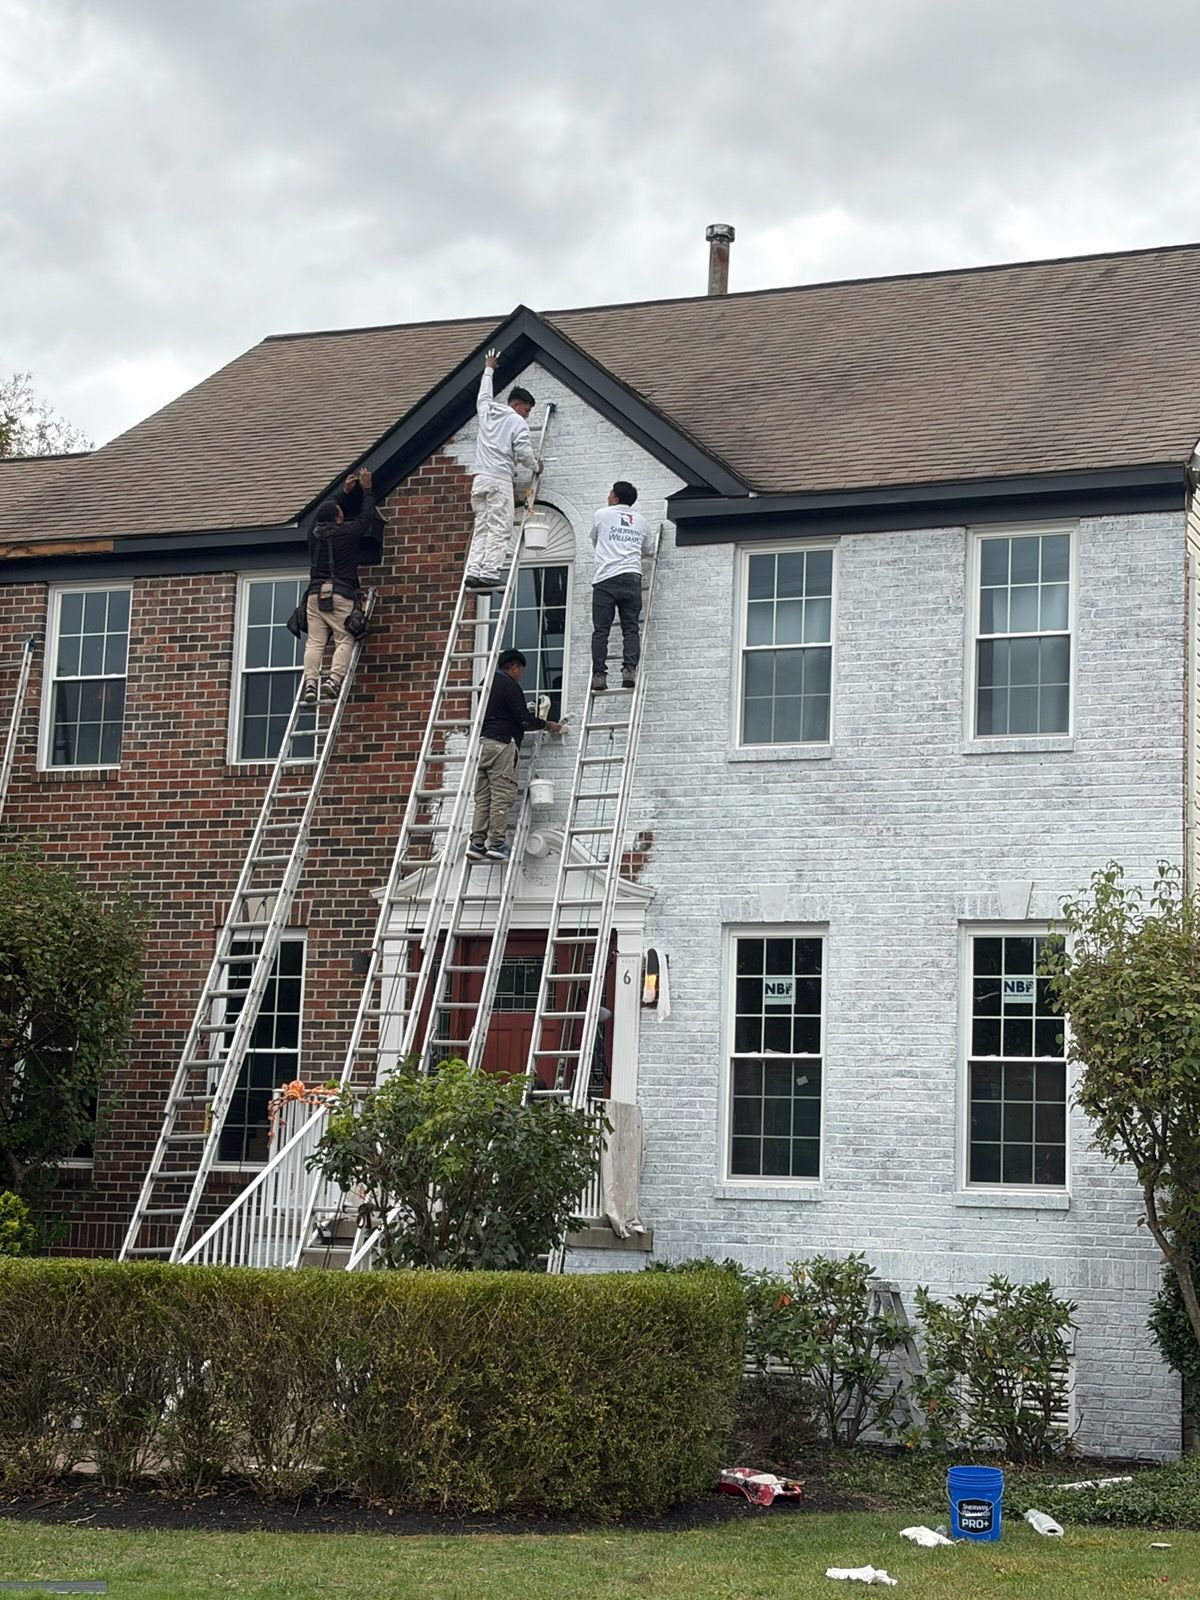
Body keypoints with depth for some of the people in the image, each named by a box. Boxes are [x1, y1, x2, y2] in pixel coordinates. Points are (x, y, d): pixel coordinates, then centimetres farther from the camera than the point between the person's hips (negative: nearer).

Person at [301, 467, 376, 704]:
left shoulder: (314, 533, 12)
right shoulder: (347, 533, -1)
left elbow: (324, 511, 32)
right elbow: (367, 516, 15)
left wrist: (345, 492, 38)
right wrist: (367, 490, 28)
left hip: (315, 594, 4)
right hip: (341, 594, -4)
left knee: (315, 642, -1)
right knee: (344, 640, -3)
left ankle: (309, 683, -16)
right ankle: (334, 679, -22)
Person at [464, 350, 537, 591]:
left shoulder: (486, 411, 17)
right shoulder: (517, 422, -1)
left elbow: (483, 395, 38)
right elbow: (524, 452, -9)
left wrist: (489, 370, 53)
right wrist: (534, 467, 12)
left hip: (479, 478, 7)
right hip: (500, 479, -7)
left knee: (481, 528, 5)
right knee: (499, 530, -8)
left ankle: (474, 571, -7)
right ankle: (490, 573, -17)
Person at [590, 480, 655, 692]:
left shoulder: (602, 515, 10)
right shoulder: (641, 521, 18)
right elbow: (648, 548, 30)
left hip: (605, 579, -2)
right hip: (631, 577, 2)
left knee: (600, 630, -3)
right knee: (631, 629, 0)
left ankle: (599, 675, -10)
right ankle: (629, 670, -15)